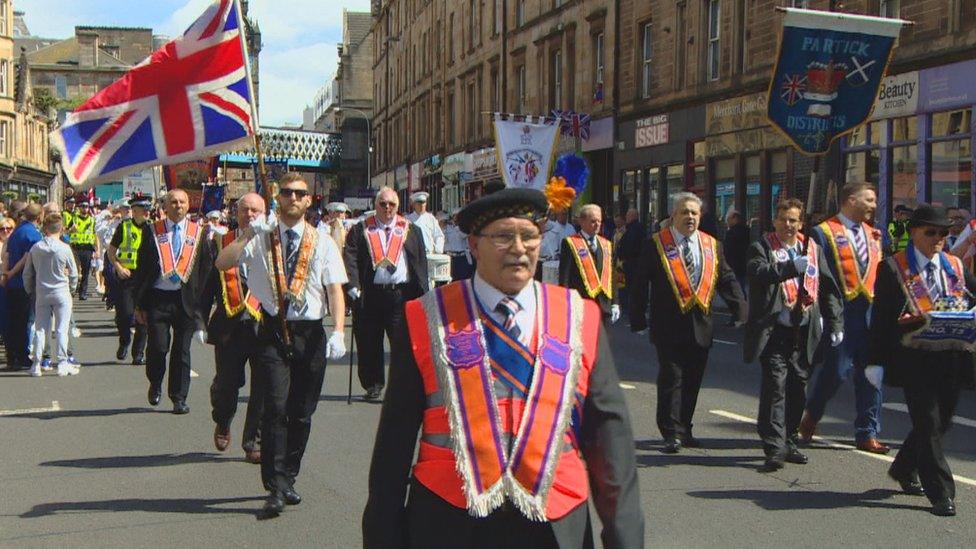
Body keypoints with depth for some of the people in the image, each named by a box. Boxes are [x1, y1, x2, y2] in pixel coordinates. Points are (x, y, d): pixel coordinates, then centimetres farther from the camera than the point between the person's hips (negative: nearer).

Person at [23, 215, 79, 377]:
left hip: (41, 294, 3)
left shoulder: (35, 248, -1)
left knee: (40, 329, 7)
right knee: (61, 329, 1)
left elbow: (27, 273, 6)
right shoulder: (64, 248, -10)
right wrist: (71, 286, 18)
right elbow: (73, 274, -1)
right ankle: (62, 364, 1)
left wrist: (30, 290, 19)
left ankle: (36, 365, 7)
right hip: (61, 292, -3)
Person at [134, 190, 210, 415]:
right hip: (157, 299, -1)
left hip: (187, 300, 1)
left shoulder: (198, 233, 6)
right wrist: (139, 304, 1)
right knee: (158, 346, -6)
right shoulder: (152, 232, 4)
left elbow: (205, 270, 7)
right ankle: (155, 384, 23)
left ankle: (179, 398, 16)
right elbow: (141, 269, 5)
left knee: (182, 351, 5)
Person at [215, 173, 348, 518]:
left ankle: (287, 479, 23)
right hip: (273, 331, -1)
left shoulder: (323, 243, 7)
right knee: (276, 407, -12)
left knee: (302, 412, 7)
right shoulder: (262, 238, 7)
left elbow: (335, 290, -1)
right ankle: (276, 489, -9)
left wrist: (339, 332, -13)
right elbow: (222, 264, -3)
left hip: (311, 333, 2)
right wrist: (247, 236, -16)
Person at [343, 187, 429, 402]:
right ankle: (373, 385, 19)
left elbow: (421, 263, 11)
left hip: (402, 294, 0)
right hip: (370, 294, 1)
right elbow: (350, 260, 0)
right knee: (369, 343, 6)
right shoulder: (360, 230, 9)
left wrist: (422, 294, 4)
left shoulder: (411, 230, 11)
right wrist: (353, 286, -14)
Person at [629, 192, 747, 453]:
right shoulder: (656, 244, -2)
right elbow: (639, 283, 0)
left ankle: (684, 430, 21)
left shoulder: (713, 246, 10)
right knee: (671, 379, -4)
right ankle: (672, 433, 1)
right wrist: (638, 319, -4)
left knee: (692, 381, 9)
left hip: (700, 326, 4)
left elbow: (727, 280, 10)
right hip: (668, 326, -4)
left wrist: (742, 313, -1)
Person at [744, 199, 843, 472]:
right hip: (774, 331, -5)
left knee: (798, 386, 10)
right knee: (775, 385, -11)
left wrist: (835, 323, 9)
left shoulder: (813, 249, 15)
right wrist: (792, 267, -31)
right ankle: (774, 448, -9)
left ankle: (787, 441, 23)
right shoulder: (762, 248, 1)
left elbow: (829, 288, 16)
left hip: (804, 332, 5)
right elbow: (759, 272, -20)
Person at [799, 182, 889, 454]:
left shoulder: (873, 234, 17)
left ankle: (867, 434, 13)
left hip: (872, 312, 6)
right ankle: (811, 415, 23)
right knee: (838, 370, -3)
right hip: (842, 313, -6)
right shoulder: (825, 232, -4)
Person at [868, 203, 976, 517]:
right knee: (928, 425, -5)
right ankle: (941, 494, 1)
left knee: (942, 421, 13)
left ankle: (904, 469, 35)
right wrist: (876, 361, -8)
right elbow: (881, 318, -3)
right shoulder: (893, 269, 0)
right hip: (915, 360, -5)